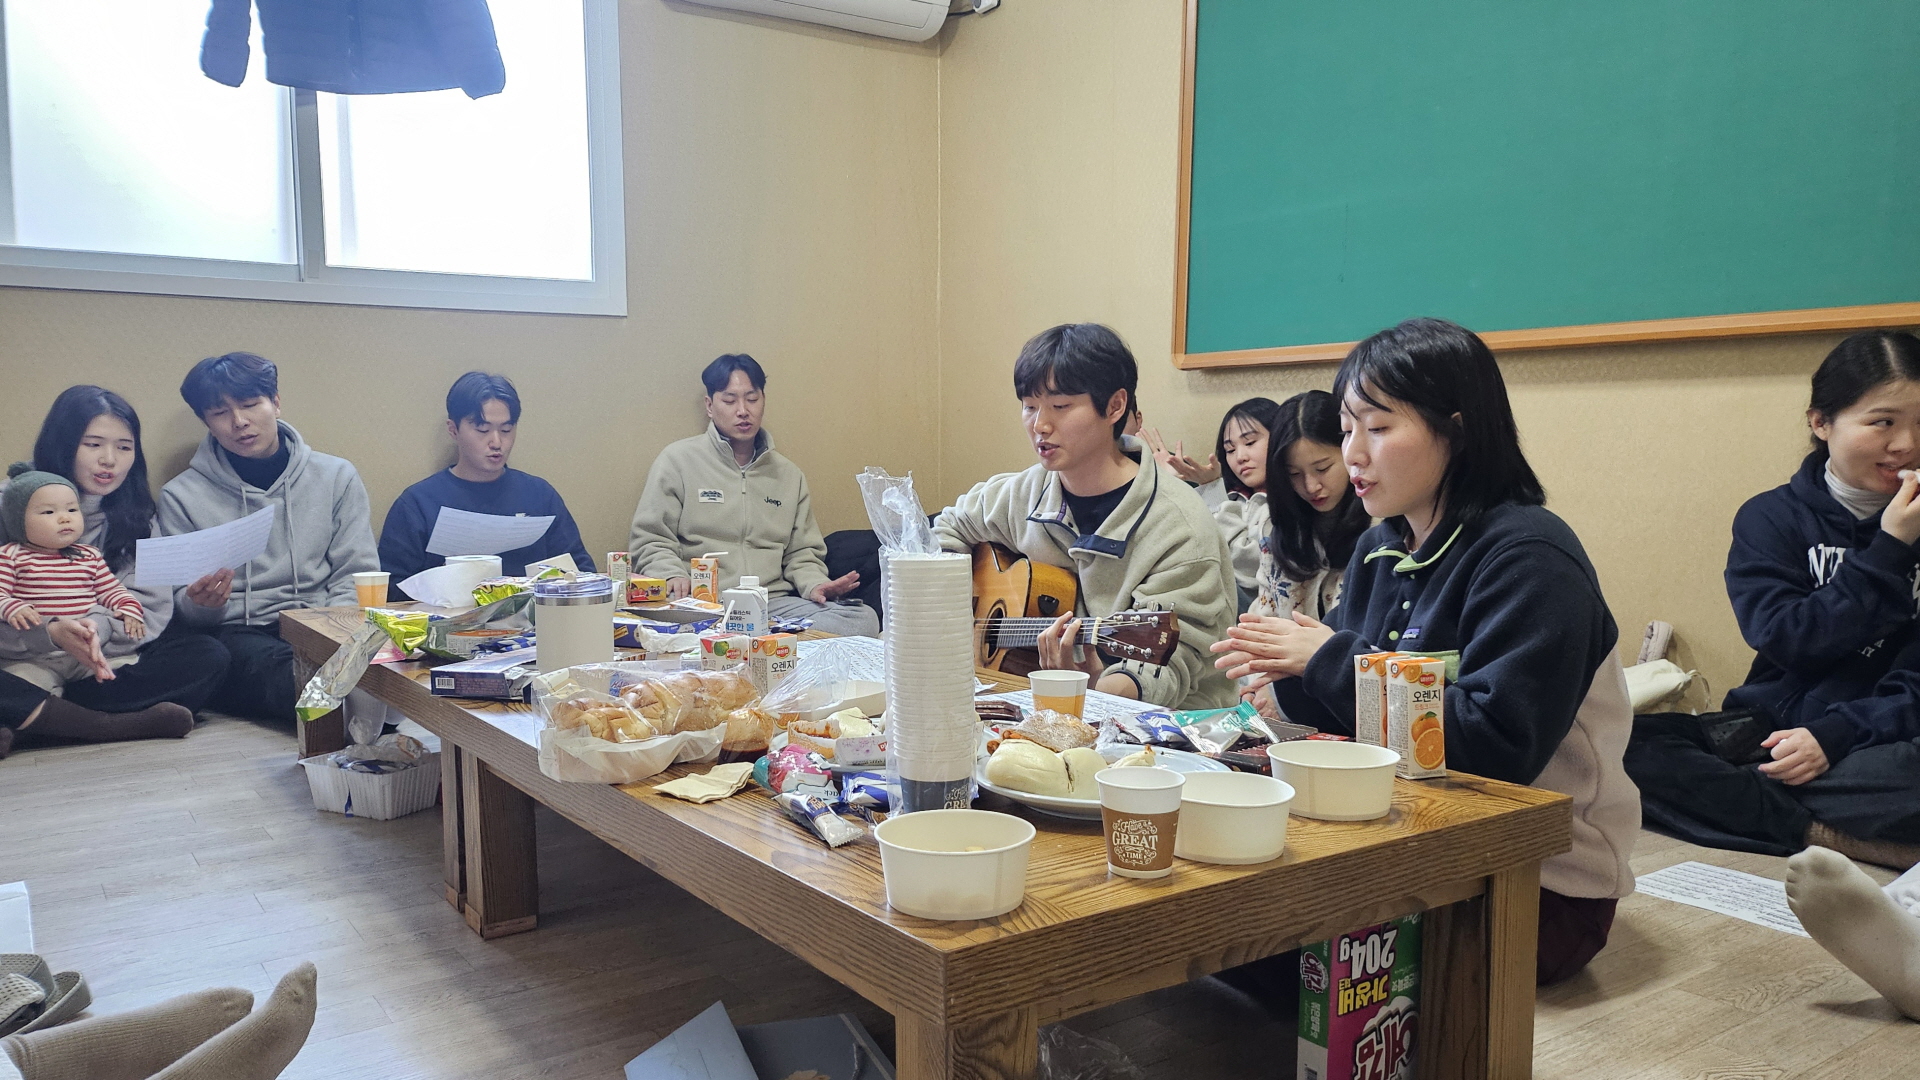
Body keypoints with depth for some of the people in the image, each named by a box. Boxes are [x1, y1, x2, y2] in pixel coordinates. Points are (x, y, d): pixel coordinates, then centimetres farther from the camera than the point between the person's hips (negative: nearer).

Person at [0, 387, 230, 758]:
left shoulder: (136, 517, 13)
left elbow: (153, 609, 2)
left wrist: (100, 629, -19)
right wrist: (51, 634, -25)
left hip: (112, 663, 4)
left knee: (209, 656, -22)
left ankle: (31, 716, -26)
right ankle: (121, 725, -30)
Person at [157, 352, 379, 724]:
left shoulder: (336, 477, 13)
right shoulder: (182, 495, 11)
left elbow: (357, 576, 10)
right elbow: (181, 609, 12)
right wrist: (201, 603, -14)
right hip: (235, 634, -1)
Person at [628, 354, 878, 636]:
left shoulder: (788, 474, 21)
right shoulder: (678, 461, 9)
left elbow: (802, 551, 21)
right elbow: (650, 540, 6)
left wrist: (814, 584, -2)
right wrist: (673, 575, -16)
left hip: (774, 603, 5)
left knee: (863, 619, -26)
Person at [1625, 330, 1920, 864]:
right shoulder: (1769, 518, 5)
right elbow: (1788, 640, -8)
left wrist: (1834, 736, -19)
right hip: (1772, 730, 2)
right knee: (1620, 745, -27)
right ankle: (1831, 835, -28)